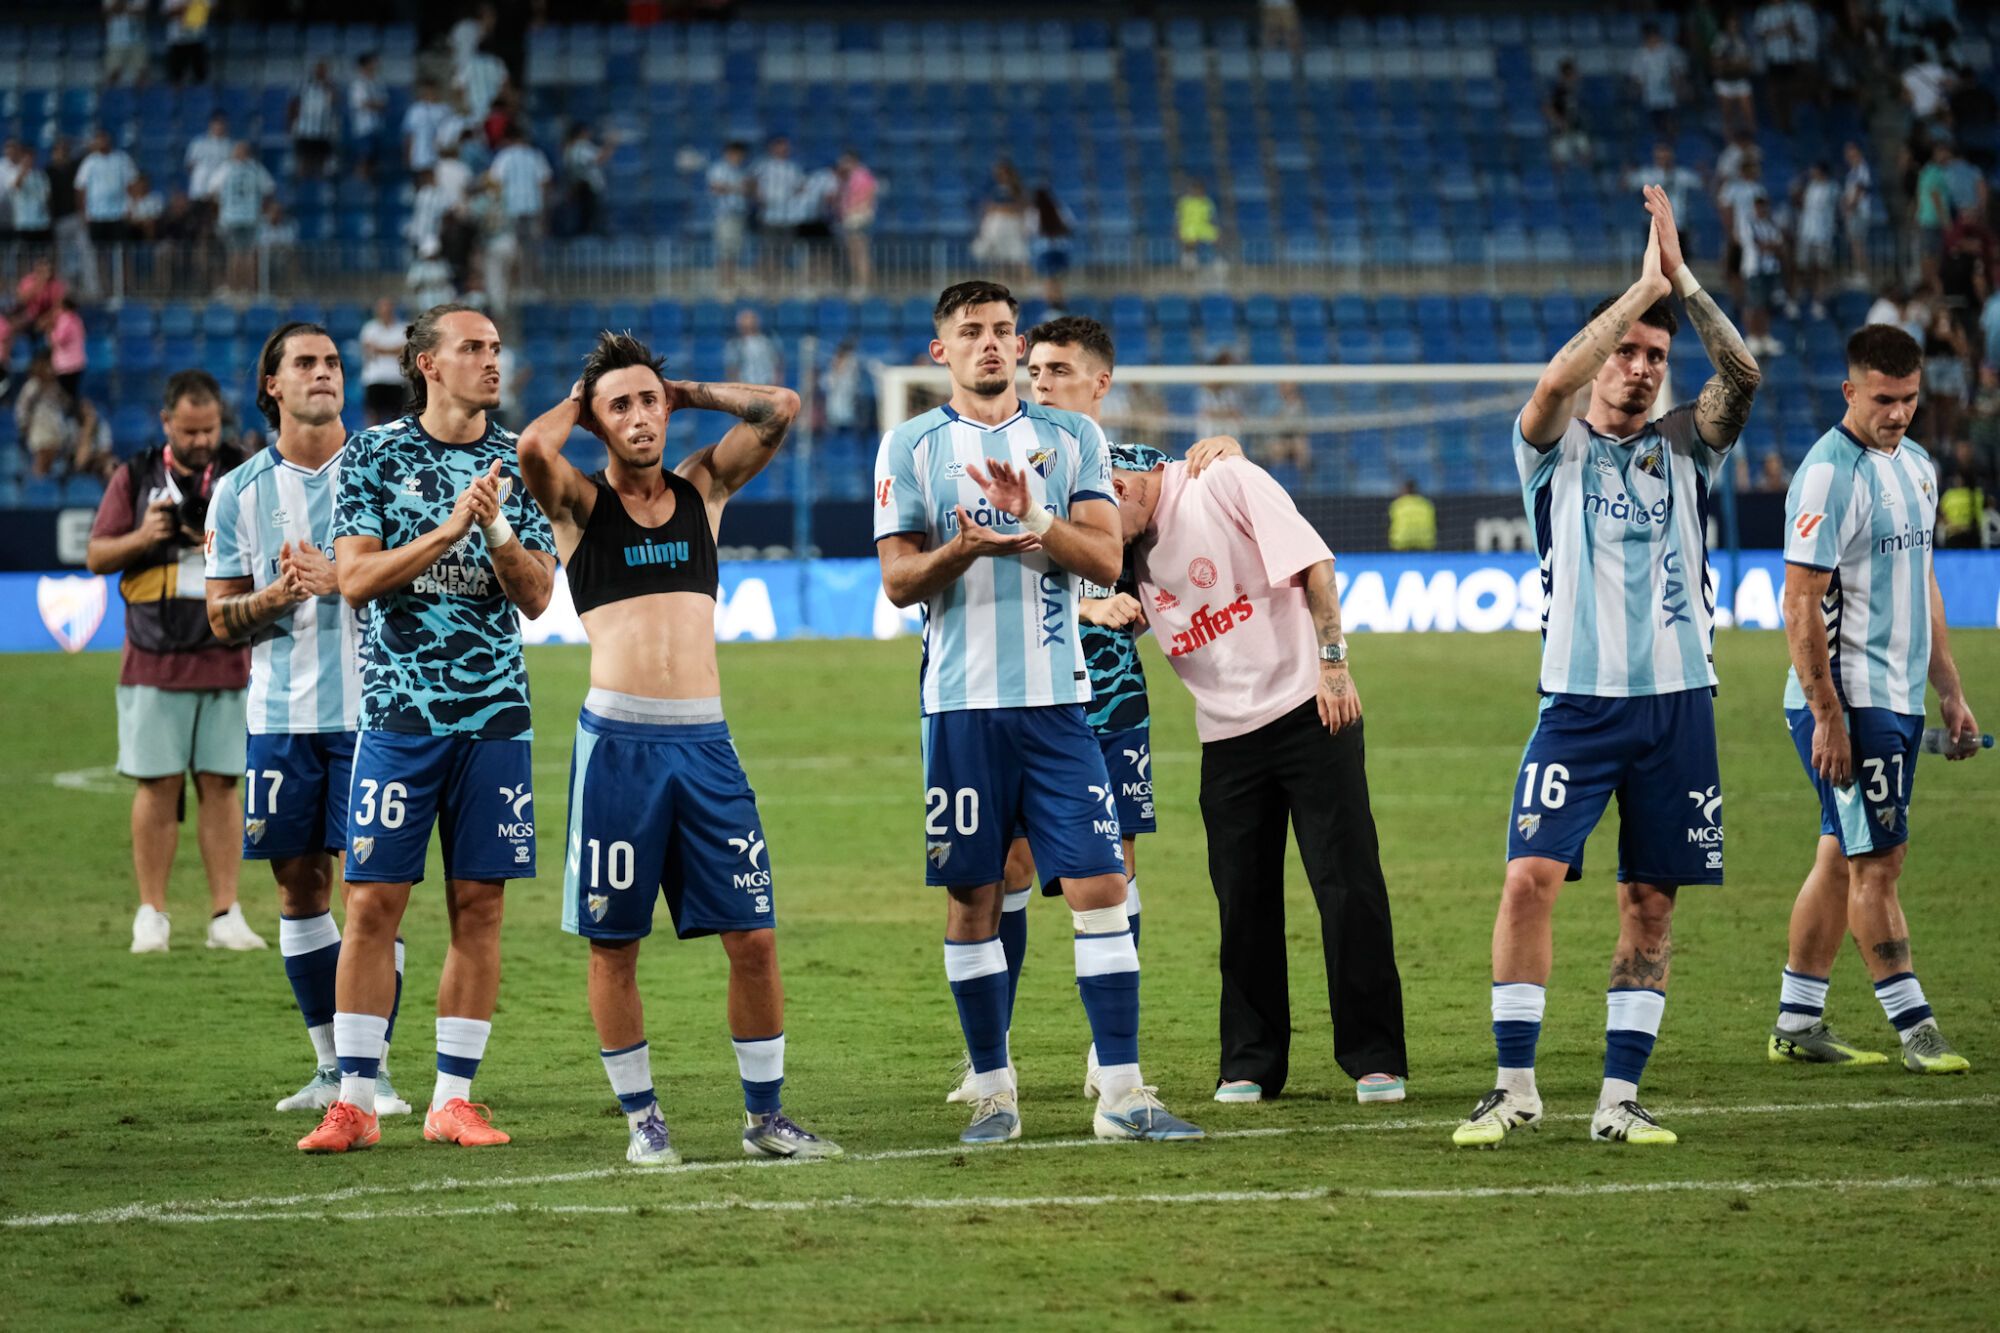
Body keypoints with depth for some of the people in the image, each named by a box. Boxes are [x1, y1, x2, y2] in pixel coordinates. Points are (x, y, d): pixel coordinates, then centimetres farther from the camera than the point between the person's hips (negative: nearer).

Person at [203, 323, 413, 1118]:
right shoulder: (239, 492, 7)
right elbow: (222, 619, 8)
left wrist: (342, 580, -15)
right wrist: (279, 595, -11)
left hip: (369, 711, -3)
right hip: (281, 717, 3)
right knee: (299, 884, 7)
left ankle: (372, 1066, -3)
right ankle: (330, 1066, 18)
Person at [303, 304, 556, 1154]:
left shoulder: (517, 461, 8)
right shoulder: (375, 454, 3)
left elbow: (536, 597, 4)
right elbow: (355, 578, -6)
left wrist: (497, 528, -13)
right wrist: (448, 528, -16)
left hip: (494, 712, 2)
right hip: (398, 708, -2)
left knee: (479, 907, 2)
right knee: (372, 901, -4)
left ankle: (453, 1098, 9)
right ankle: (354, 1100, 1)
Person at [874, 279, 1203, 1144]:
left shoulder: (1073, 439, 10)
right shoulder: (911, 447, 7)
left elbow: (1105, 560, 0)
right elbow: (897, 582, 2)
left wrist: (1034, 521, -17)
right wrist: (960, 551, -18)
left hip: (1057, 698, 1)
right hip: (961, 702, -1)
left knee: (1099, 886, -6)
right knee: (972, 897, 3)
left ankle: (1120, 1090, -4)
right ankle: (993, 1090, 12)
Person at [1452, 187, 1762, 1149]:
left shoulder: (1682, 449, 10)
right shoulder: (1556, 448, 4)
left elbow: (1742, 377, -8)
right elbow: (1557, 380, -18)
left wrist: (1683, 283, -17)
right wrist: (1644, 286, -19)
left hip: (1677, 701, 3)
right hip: (1580, 701, -2)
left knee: (1650, 900, 3)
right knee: (1530, 878, -13)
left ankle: (1619, 1097, 9)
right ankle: (1515, 1086, -4)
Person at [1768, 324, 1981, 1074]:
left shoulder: (1915, 466, 14)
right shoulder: (1828, 475, -14)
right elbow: (1801, 606, -16)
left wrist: (1951, 692, 20)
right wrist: (1827, 716, -20)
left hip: (1899, 701, 9)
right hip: (1849, 702, -9)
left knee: (1842, 857, 10)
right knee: (1878, 859, -6)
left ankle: (1797, 1024, 16)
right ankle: (1914, 1028, -3)